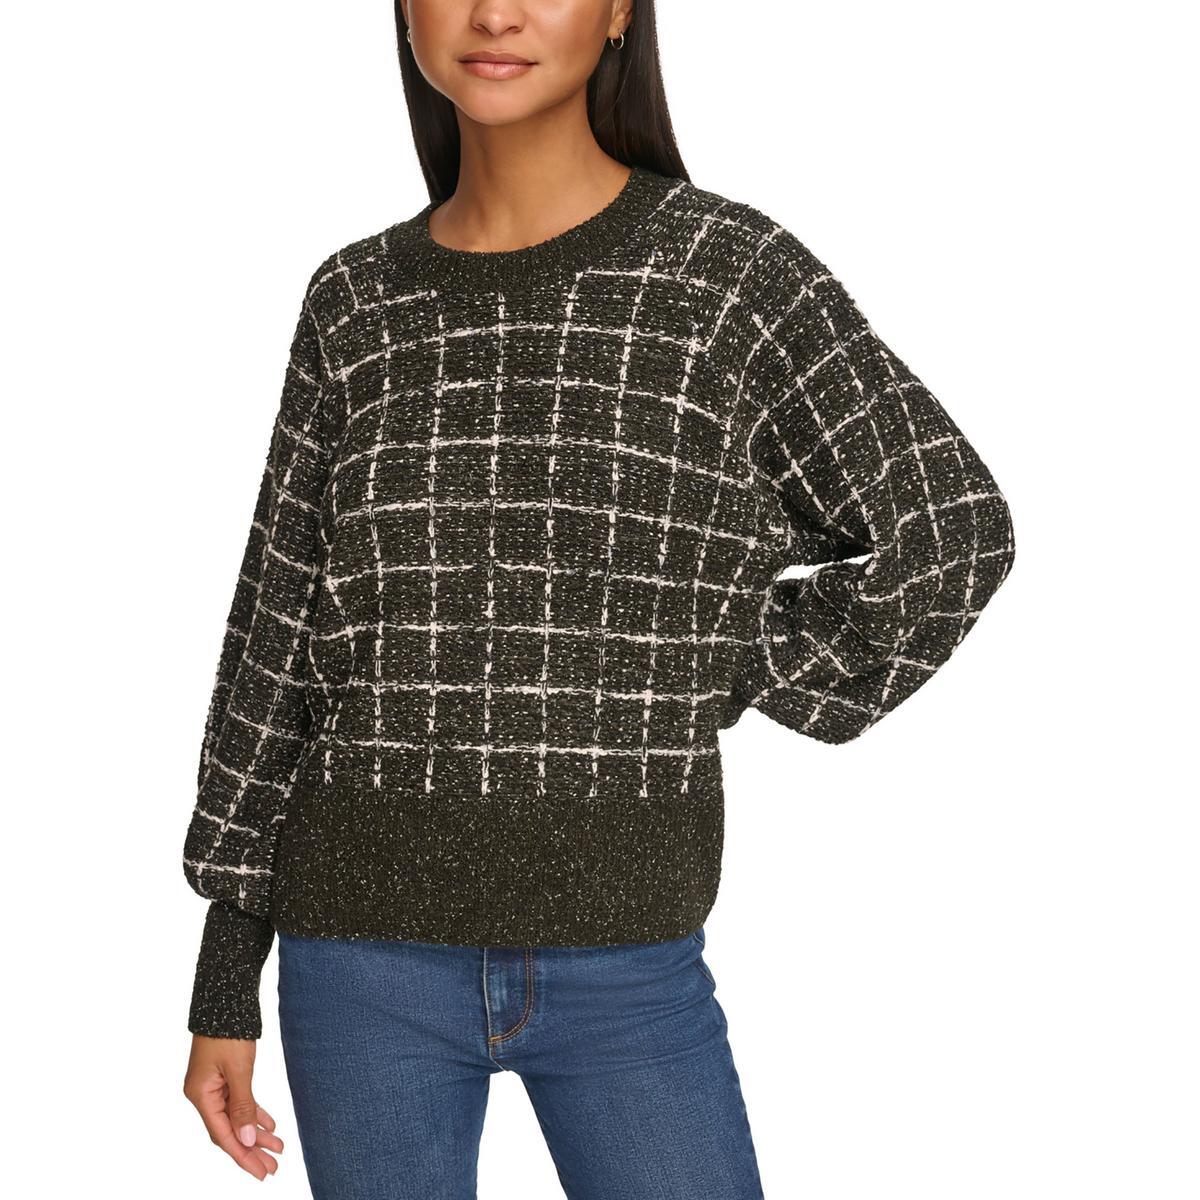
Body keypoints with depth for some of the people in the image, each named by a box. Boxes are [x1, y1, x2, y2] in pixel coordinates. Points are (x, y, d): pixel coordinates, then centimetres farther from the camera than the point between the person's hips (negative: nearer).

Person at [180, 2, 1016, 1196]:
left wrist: (697, 693, -1)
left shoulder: (733, 271, -5)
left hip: (625, 963, -1)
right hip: (365, 956, 2)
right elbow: (278, 644, 5)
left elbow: (949, 534, -2)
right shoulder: (357, 303, 3)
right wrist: (223, 987, 6)